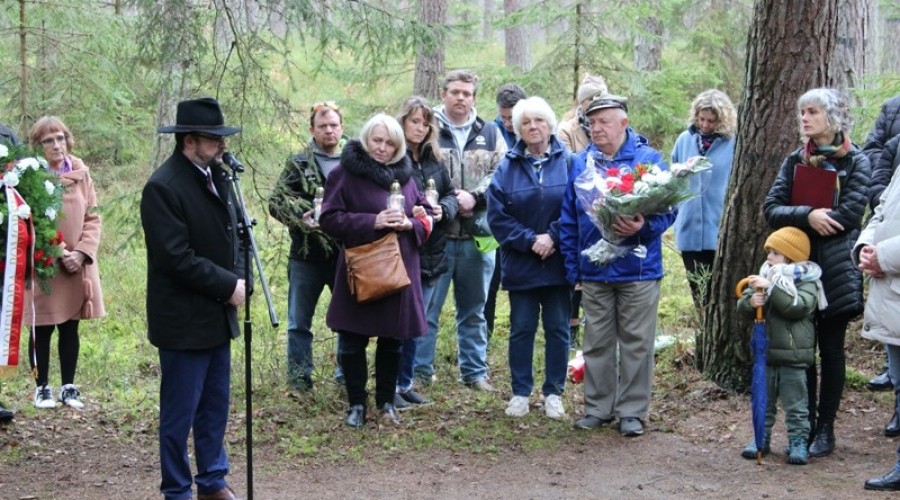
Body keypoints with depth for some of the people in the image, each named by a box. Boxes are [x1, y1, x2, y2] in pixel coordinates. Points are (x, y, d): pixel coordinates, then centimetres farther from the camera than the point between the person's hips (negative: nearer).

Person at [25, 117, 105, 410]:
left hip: (77, 265, 4)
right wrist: (58, 254, -16)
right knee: (42, 330, 6)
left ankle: (68, 387, 22)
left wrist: (81, 253, -10)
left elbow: (92, 218, 4)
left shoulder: (80, 173, 2)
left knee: (70, 328, 12)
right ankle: (42, 387, 19)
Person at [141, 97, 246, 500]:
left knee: (215, 406, 16)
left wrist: (237, 278, -2)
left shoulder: (216, 175, 6)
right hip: (184, 320, -8)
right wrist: (229, 285, -16)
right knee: (179, 413, 4)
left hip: (217, 315, 8)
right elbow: (177, 257, -23)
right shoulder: (162, 187, -18)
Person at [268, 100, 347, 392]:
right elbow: (276, 202, -2)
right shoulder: (298, 164, 0)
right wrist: (301, 216, -18)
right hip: (307, 256, -1)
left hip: (347, 255, 2)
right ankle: (299, 378, 17)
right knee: (299, 322, 6)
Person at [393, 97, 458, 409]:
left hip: (430, 254, 7)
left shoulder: (435, 160, 12)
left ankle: (405, 383, 24)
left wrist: (443, 209, -7)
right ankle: (390, 387, 7)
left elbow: (451, 195, 13)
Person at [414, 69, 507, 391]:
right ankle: (420, 371, 12)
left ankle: (475, 372, 23)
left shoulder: (490, 135, 10)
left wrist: (474, 197, -10)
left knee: (474, 311, 13)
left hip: (477, 237, 3)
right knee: (426, 308, 2)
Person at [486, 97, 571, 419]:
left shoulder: (567, 162, -2)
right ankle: (520, 392, 19)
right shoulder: (507, 167, 2)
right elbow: (497, 216, -3)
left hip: (558, 262, -1)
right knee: (521, 329, 8)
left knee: (558, 329, 7)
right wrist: (529, 240, -13)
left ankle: (554, 392, 18)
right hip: (520, 264, 1)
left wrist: (552, 237, -16)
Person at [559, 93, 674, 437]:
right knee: (596, 343, 11)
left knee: (636, 343, 4)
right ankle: (598, 407, 22)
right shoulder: (580, 163, 7)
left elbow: (667, 210, -5)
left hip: (638, 269, -3)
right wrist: (573, 267, 5)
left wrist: (644, 226, -25)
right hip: (594, 270, 3)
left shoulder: (648, 159, -3)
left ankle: (632, 411, 14)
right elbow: (568, 220, 9)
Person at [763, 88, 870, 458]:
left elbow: (849, 215, -13)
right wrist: (807, 216, -19)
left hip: (835, 270, -3)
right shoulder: (795, 161, 11)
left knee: (831, 350, 4)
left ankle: (825, 429, 12)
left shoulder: (856, 162, -1)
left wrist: (794, 223, -12)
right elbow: (770, 209, 0)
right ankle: (805, 426, 12)